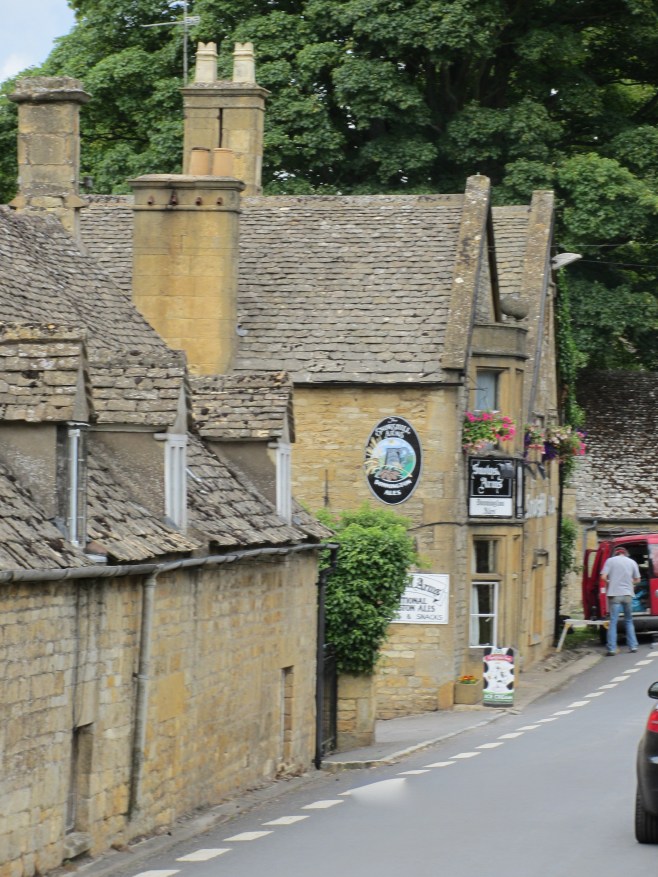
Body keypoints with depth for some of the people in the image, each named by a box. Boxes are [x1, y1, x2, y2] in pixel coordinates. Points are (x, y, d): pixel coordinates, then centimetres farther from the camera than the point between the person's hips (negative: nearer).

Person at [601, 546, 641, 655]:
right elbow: (637, 580, 12)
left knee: (613, 622, -2)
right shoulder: (632, 562, 8)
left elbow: (603, 577, -8)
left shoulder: (610, 561, 0)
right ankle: (633, 646, 15)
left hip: (614, 594, -2)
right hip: (628, 594, 2)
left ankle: (612, 649, -8)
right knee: (629, 621, 16)